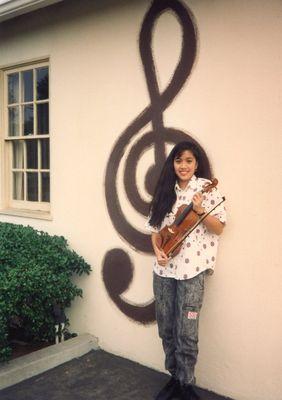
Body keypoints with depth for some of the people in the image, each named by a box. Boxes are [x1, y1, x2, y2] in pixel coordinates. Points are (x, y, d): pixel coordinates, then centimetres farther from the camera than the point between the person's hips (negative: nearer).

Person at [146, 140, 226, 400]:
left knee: (186, 333, -2)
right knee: (166, 329, 12)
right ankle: (175, 377, 31)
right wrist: (157, 250, -4)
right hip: (164, 269, 5)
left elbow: (219, 228, -5)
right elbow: (155, 227, 13)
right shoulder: (165, 191, 9)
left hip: (193, 269, -4)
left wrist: (200, 211, -21)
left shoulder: (206, 187, -3)